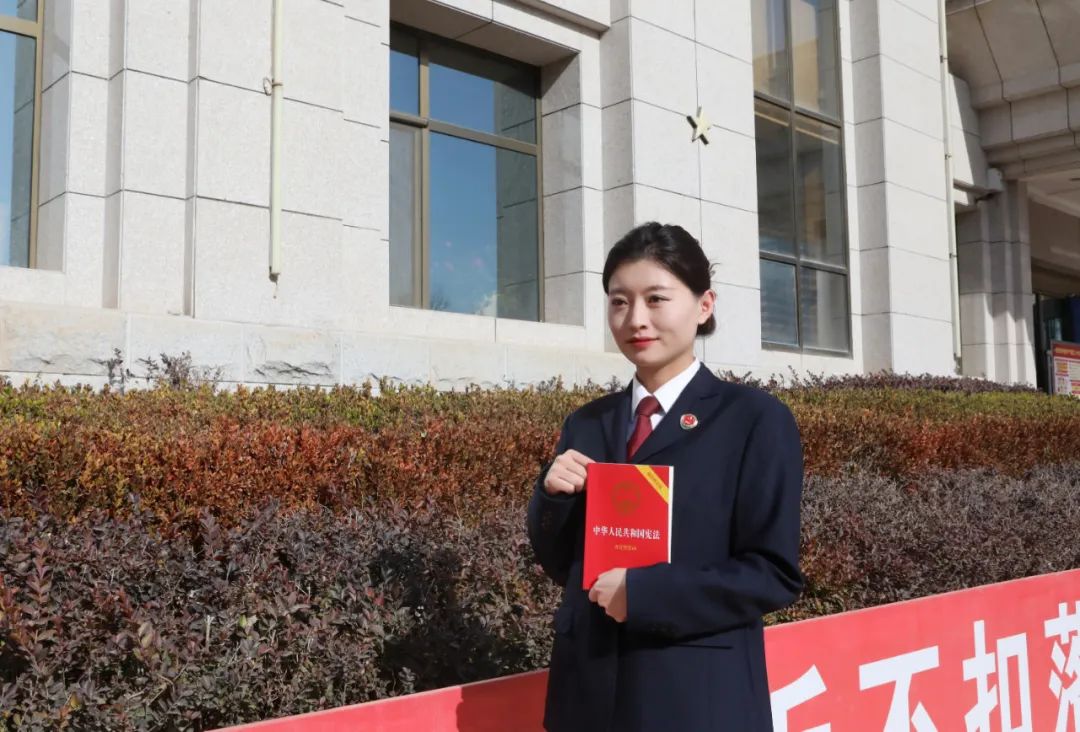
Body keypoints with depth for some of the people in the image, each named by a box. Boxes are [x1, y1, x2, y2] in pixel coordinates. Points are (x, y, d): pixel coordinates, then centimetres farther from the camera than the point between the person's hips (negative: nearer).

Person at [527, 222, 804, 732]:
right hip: (590, 690, 4)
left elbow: (775, 574, -10)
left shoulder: (755, 419, -6)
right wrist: (553, 495, -9)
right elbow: (560, 565, 9)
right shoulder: (585, 425, 7)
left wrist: (643, 592, -19)